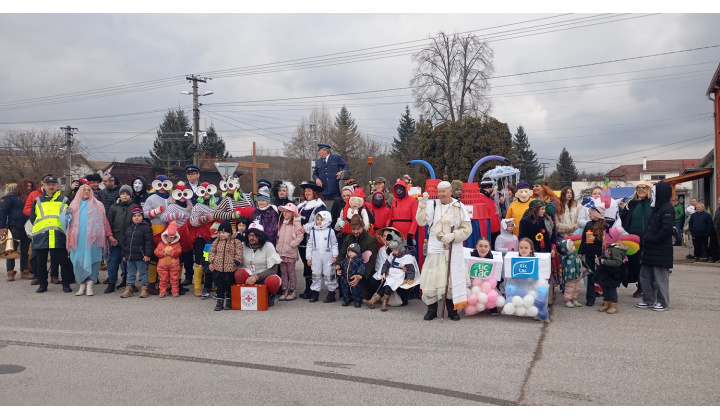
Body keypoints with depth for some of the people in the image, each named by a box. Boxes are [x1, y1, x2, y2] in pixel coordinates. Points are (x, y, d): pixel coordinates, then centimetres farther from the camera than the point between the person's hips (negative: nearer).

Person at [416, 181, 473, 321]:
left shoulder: (459, 207, 4)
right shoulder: (432, 205, 6)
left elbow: (467, 229, 2)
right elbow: (421, 221, -5)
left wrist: (453, 236, -13)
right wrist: (422, 204, -13)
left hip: (454, 250, 0)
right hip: (435, 249, 0)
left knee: (453, 279, 4)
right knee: (432, 279, 0)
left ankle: (452, 309, 18)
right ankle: (432, 309, 13)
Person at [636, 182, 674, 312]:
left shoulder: (667, 209, -14)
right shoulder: (657, 208, 16)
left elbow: (667, 229, -23)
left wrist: (652, 239, -18)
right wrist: (645, 238, 8)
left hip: (661, 251, -10)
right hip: (650, 250, 10)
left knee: (660, 277, 0)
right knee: (645, 275, 12)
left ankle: (663, 302, 10)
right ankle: (649, 300, 21)